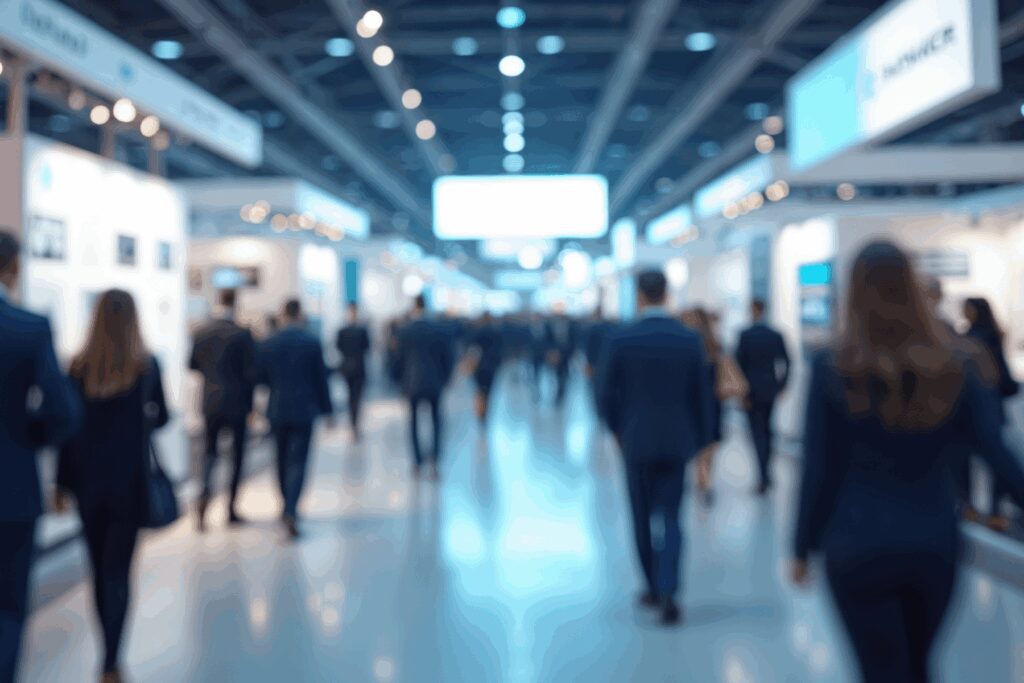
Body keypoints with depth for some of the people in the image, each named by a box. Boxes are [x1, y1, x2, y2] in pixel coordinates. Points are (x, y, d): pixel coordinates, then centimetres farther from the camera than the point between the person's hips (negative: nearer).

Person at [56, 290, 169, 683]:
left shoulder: (80, 366, -3)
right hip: (131, 481, -2)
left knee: (100, 569, 15)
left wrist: (62, 482, 5)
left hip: (88, 480, 2)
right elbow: (161, 417, 5)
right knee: (118, 572, 2)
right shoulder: (147, 365, -6)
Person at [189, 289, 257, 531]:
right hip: (236, 403, -3)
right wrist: (249, 403, 2)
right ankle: (232, 509, 14)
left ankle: (205, 493, -8)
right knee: (237, 454, 9)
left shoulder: (201, 333, -1)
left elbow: (192, 365, 9)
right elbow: (250, 373, -10)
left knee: (210, 450, 17)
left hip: (210, 402, 3)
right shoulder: (242, 335, -12)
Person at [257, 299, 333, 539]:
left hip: (277, 410, 3)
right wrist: (326, 409, 4)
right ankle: (290, 511, -16)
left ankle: (288, 507, 30)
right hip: (304, 410, -3)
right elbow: (321, 379, -4)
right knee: (298, 461, -2)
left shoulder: (268, 344, -1)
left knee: (283, 459, 18)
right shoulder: (312, 343, -7)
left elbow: (262, 378, 5)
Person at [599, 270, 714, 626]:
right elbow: (702, 395, 0)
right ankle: (668, 592, -7)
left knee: (643, 519, 14)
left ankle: (654, 587, 25)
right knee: (670, 519, 7)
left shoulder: (622, 339, -8)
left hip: (636, 440, -1)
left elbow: (607, 394, -3)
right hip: (677, 441, 1)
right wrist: (701, 440, 10)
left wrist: (617, 429, 14)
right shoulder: (690, 339, -4)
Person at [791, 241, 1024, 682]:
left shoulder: (833, 370, -11)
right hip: (935, 546, 4)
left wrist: (803, 548, 1)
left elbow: (820, 471, -9)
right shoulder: (951, 368, -4)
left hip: (858, 549, -3)